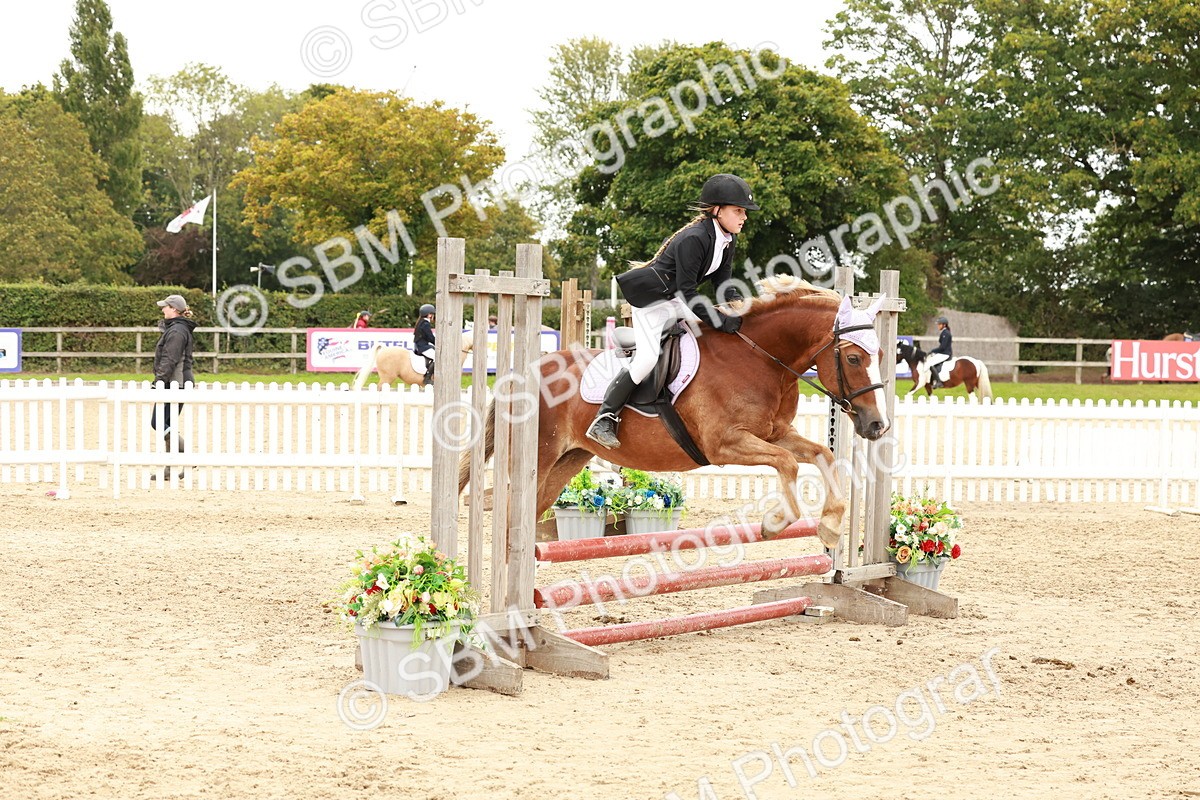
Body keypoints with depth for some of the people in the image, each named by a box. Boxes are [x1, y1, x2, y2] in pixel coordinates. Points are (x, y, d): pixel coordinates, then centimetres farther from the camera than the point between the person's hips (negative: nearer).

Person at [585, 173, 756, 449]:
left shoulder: (726, 240, 2)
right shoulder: (693, 239, -27)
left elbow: (723, 281, 7)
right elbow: (687, 292, -27)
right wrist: (719, 319, -30)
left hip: (679, 303, 10)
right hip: (652, 301, -10)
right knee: (647, 357, -22)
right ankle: (604, 420, -17)